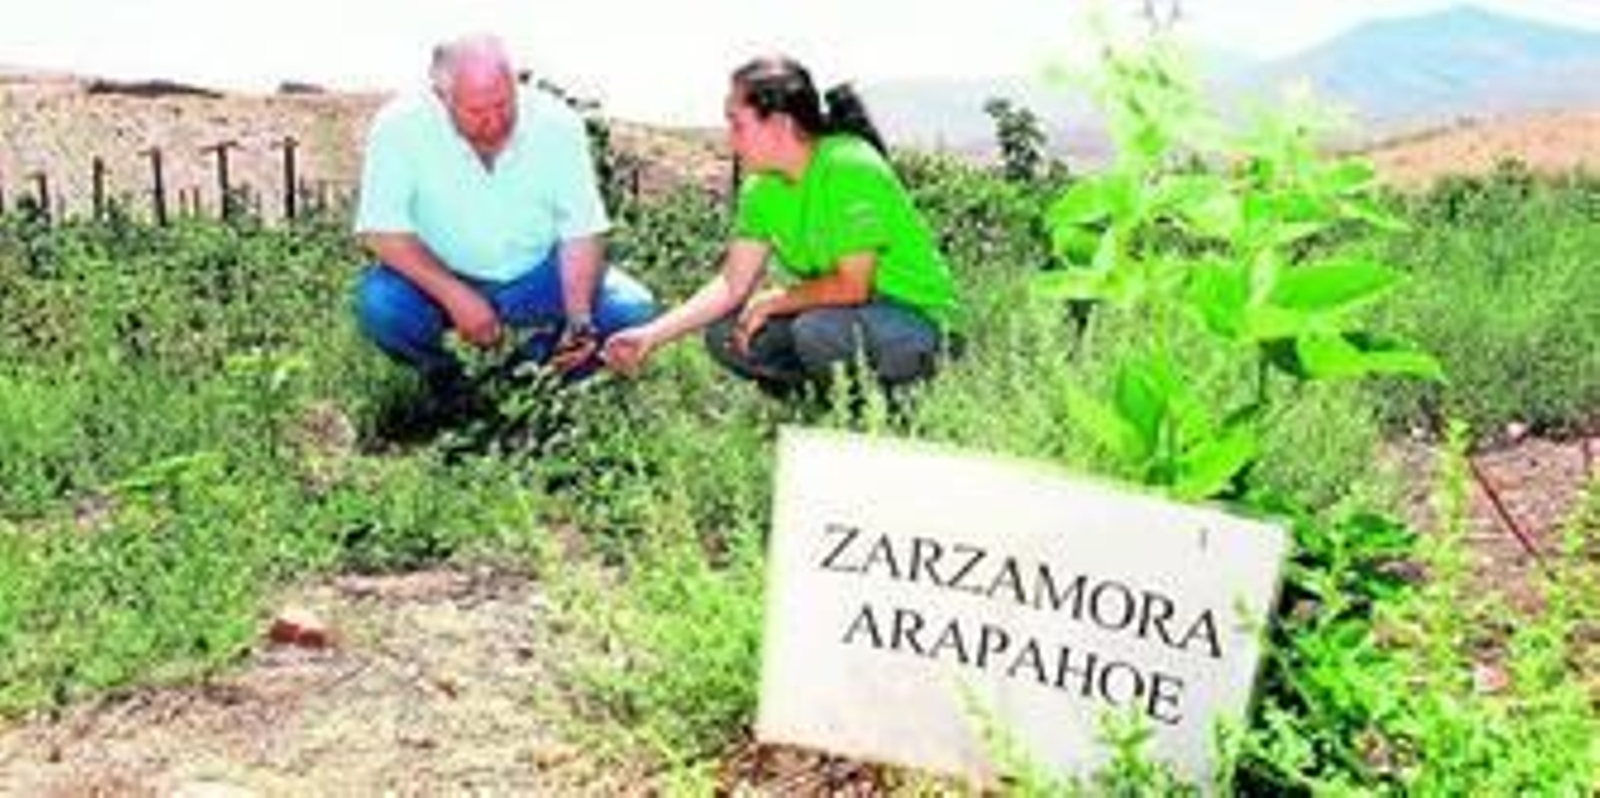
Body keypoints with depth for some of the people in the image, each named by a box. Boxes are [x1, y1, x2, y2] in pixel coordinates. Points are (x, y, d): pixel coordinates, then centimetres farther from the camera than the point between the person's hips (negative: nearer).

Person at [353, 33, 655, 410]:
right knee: (379, 307, -31)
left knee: (632, 311, -19)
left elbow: (582, 233, -12)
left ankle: (533, 369, 7)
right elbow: (382, 231, -18)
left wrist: (580, 319, -27)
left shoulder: (556, 123, -15)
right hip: (439, 280, -1)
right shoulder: (400, 126, -19)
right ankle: (443, 375, 2)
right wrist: (455, 296, -30)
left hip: (537, 276, 1)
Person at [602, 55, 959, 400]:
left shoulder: (851, 168, -24)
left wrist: (773, 301, -12)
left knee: (819, 331, -34)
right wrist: (652, 335, -9)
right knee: (725, 333, -6)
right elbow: (732, 284, -1)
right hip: (834, 311, 7)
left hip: (916, 317, -7)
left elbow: (851, 287, -25)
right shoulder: (763, 188, -1)